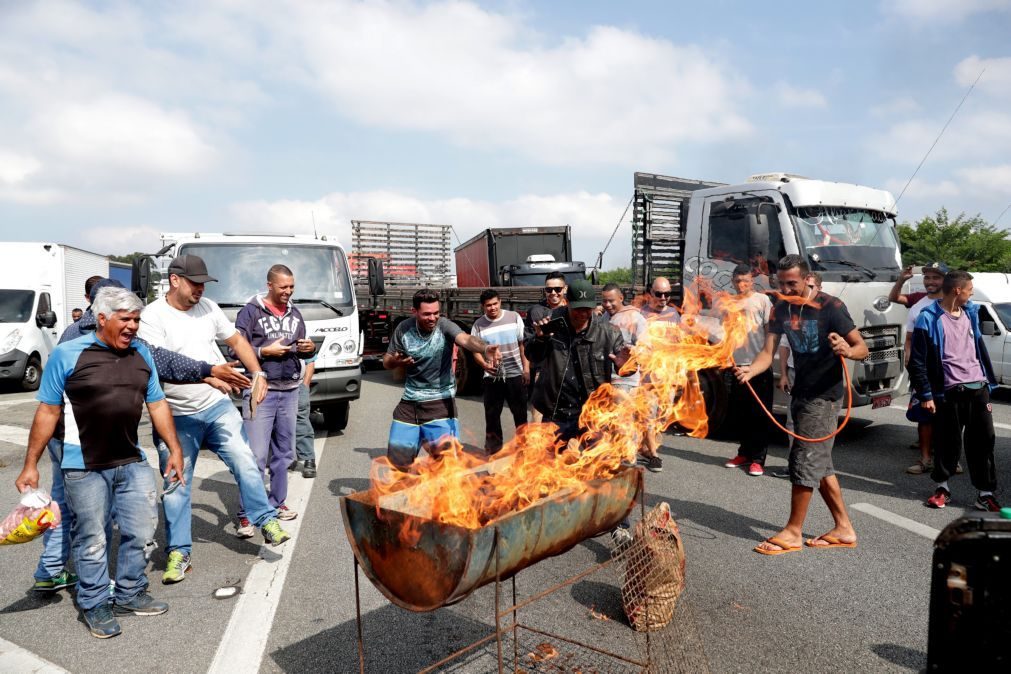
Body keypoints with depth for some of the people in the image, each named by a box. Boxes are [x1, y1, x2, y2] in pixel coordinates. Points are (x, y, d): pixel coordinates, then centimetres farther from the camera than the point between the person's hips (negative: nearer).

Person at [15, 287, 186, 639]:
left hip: (132, 463, 5)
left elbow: (157, 404, 10)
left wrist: (174, 448, 6)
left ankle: (129, 595, 30)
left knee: (142, 533, 10)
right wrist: (30, 464, -5)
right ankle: (94, 606, 24)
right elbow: (48, 412, -5)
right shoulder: (67, 354, -8)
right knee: (92, 541, 6)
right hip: (85, 467, -5)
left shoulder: (142, 353, 5)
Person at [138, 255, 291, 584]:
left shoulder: (207, 307, 3)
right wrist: (207, 377, -36)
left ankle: (266, 520, 14)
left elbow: (236, 340, 14)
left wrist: (258, 373, 1)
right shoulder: (152, 317, -12)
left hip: (218, 407, 4)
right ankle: (178, 553, 18)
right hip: (177, 417, -3)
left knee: (245, 462, -2)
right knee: (176, 486, 6)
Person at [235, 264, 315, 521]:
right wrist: (265, 351, -18)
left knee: (283, 453, 12)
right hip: (262, 392, -6)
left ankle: (276, 503, 24)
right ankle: (247, 512, 1)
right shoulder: (251, 312, -3)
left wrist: (310, 348, -1)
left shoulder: (295, 313, 14)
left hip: (290, 391, 6)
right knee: (256, 455, -8)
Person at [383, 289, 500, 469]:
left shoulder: (444, 326, -15)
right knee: (397, 456, 10)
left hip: (440, 400, -3)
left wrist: (485, 348, -57)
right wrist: (395, 361, -19)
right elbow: (387, 361, 4)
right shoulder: (404, 329, -6)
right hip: (410, 400, 3)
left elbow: (466, 339, -36)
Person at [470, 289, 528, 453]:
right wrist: (484, 364, -22)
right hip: (492, 376, 0)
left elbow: (523, 344, 2)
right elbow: (476, 350, -1)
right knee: (492, 412, 7)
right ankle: (493, 442, 22)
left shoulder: (514, 317, -2)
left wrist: (526, 368, -2)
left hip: (515, 374, 0)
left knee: (520, 410, 9)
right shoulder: (478, 325, -2)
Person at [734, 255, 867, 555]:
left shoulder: (830, 307, -15)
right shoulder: (781, 309, 3)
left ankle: (793, 532, 6)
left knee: (804, 460, -6)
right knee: (820, 463, 13)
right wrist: (749, 370, -24)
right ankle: (844, 528, 25)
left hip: (824, 395, -7)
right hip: (801, 393, 8)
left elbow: (862, 349, -13)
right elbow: (768, 352, -3)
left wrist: (847, 350, -37)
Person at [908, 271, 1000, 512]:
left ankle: (986, 494, 14)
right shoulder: (929, 319, -9)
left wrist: (988, 381, 17)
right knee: (948, 442, 4)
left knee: (983, 441, 6)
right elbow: (917, 361, -9)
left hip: (978, 388, 5)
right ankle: (942, 487, 23)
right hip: (950, 392, -5)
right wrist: (925, 395, -10)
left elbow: (979, 346, 20)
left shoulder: (970, 312, 11)